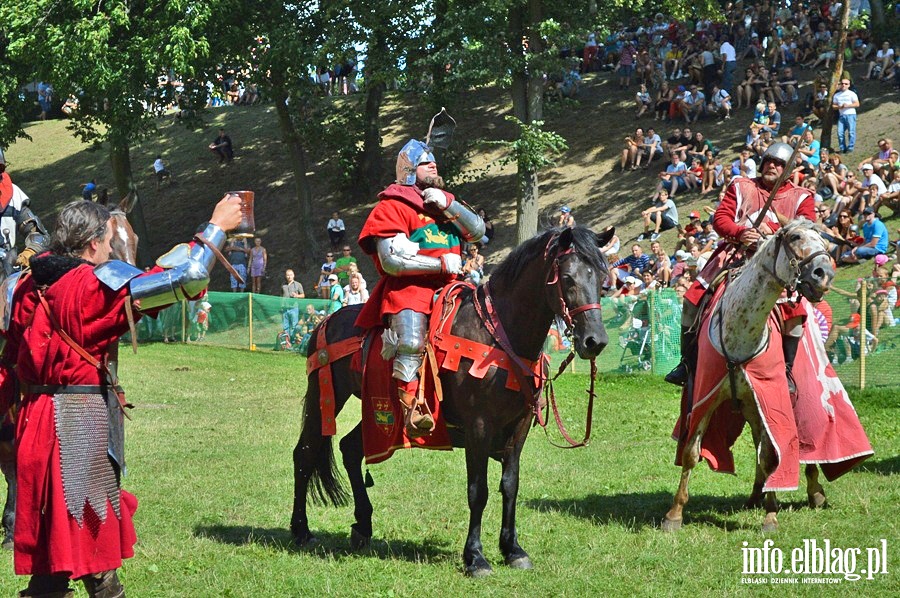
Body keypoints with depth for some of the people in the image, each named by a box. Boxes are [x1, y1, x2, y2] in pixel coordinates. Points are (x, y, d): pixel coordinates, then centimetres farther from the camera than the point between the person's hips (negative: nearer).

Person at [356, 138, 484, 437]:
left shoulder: (442, 202, 22)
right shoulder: (393, 207, 0)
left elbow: (477, 231, 10)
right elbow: (392, 261, -10)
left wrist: (447, 204, -4)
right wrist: (442, 264, -12)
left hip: (448, 288, 7)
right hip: (408, 289, -7)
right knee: (411, 341, -33)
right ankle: (411, 406, -31)